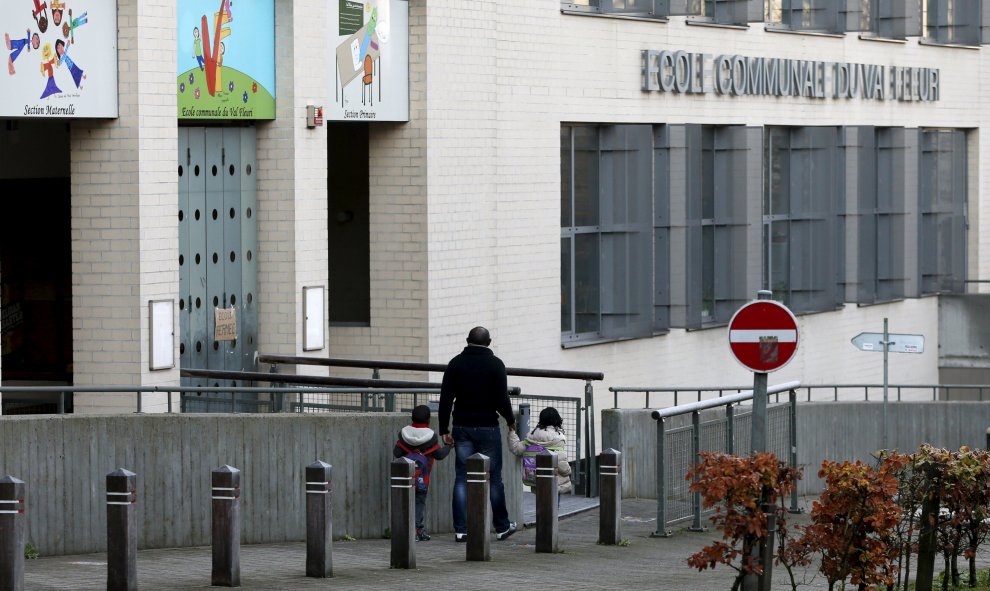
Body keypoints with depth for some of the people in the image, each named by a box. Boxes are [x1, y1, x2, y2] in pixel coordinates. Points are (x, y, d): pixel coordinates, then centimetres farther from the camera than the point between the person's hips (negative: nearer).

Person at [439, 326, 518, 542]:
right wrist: (510, 420, 8)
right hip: (487, 427, -3)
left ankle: (461, 530, -1)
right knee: (494, 479, 7)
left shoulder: (456, 363, 3)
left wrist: (444, 430, 4)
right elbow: (501, 399, -10)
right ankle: (502, 527, 16)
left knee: (462, 478, 4)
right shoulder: (495, 364, -6)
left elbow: (445, 399, 0)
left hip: (462, 427, 3)